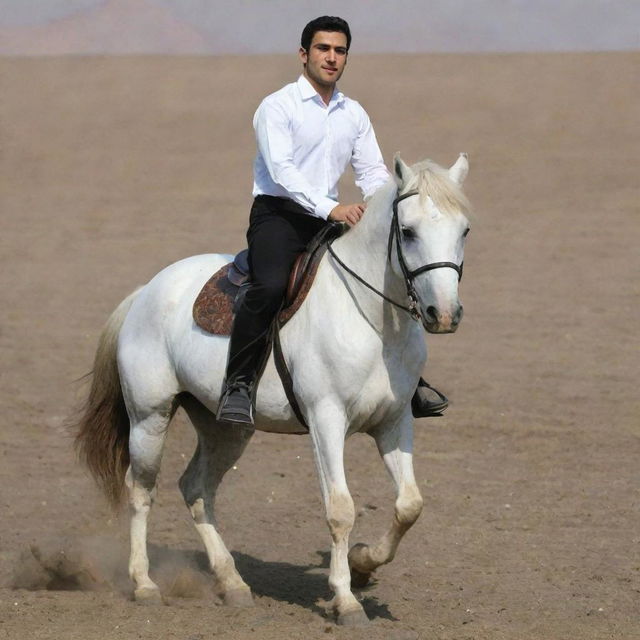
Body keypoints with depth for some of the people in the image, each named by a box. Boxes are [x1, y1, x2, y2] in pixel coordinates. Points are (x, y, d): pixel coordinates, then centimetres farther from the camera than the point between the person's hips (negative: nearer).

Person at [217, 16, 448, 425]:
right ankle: (238, 385, -27)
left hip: (330, 220, 7)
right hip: (278, 214, -7)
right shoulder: (277, 107, -6)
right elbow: (281, 169, -19)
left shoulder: (354, 115, 14)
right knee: (270, 285, -33)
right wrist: (331, 208, -31)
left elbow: (373, 171, 11)